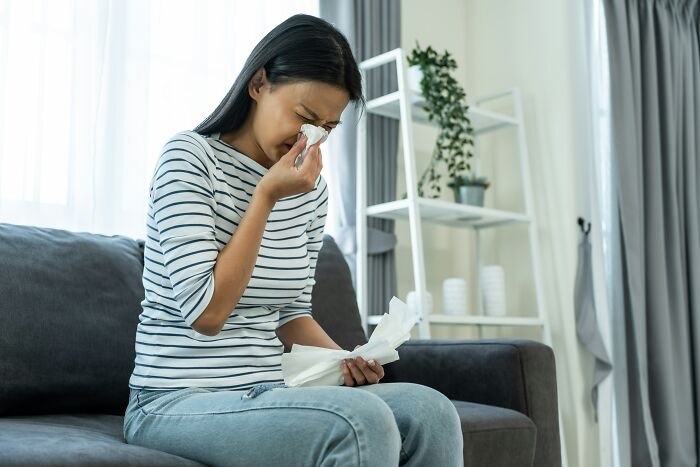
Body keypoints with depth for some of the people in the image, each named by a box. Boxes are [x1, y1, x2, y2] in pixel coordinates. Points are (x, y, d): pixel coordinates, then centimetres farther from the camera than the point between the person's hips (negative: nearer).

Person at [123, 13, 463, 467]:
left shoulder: (312, 189, 7)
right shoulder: (190, 157, -11)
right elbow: (207, 312, -18)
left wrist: (343, 360, -3)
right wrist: (266, 196, -17)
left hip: (267, 394, 6)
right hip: (176, 404, -6)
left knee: (430, 412, -17)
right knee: (361, 421, -31)